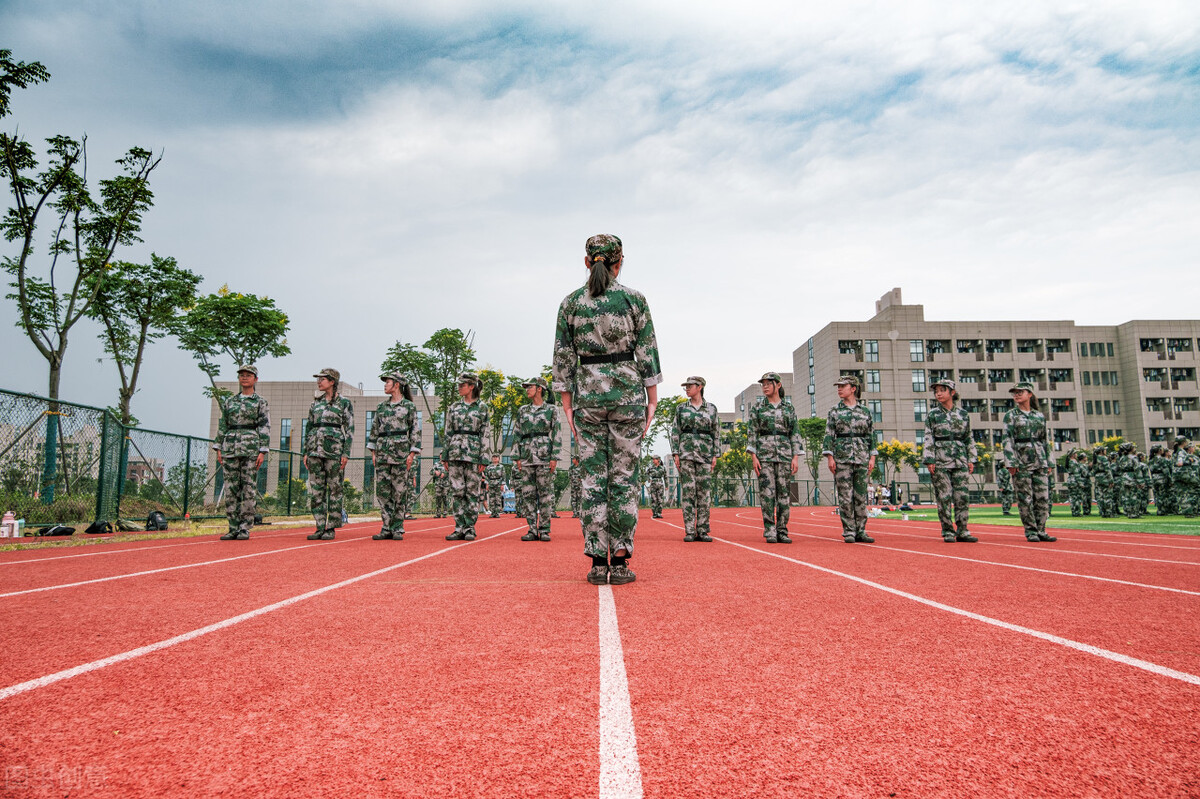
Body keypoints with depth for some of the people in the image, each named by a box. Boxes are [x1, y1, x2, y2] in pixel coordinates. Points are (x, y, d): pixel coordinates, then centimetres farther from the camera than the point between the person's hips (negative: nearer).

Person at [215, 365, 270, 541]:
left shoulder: (261, 403, 4)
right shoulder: (229, 401, 15)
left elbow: (265, 428, -1)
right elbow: (222, 425, 15)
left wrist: (262, 451, -9)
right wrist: (219, 448, 7)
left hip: (251, 447, -4)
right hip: (230, 447, 4)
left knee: (249, 487, -4)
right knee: (231, 488, 2)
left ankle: (245, 528, 1)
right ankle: (234, 528, 8)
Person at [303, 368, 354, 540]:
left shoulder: (344, 403, 1)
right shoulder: (315, 403, 15)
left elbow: (350, 429, -2)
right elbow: (309, 428, 17)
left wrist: (346, 453, -10)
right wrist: (306, 452, 10)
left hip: (334, 448, -5)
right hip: (315, 449, 5)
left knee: (334, 489, -2)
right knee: (316, 489, 4)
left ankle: (331, 528, 3)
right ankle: (320, 527, 10)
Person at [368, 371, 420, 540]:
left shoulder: (409, 406, 2)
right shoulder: (381, 406, 14)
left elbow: (415, 431, 0)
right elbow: (374, 429, 17)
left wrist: (412, 453, -7)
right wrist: (373, 451, 9)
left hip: (401, 451, -4)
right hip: (383, 451, 4)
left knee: (400, 491, -3)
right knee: (384, 490, 1)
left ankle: (398, 529, 3)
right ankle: (387, 528, 6)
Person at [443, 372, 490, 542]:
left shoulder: (482, 408, 3)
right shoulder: (454, 407, 12)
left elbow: (484, 434, 0)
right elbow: (448, 433, 12)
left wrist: (483, 458, -7)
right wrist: (445, 456, 6)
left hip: (473, 452, -3)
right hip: (455, 452, 3)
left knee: (472, 492, -1)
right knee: (456, 491, 2)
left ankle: (470, 528, 6)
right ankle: (459, 528, 7)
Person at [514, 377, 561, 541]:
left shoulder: (551, 410, 4)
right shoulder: (522, 410, 14)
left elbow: (556, 435, 0)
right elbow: (518, 435, 14)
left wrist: (554, 458, -9)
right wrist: (518, 458, 6)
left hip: (545, 456, -4)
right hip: (527, 457, 4)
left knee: (545, 494, -3)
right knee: (529, 494, 2)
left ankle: (544, 530, 2)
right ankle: (532, 530, 7)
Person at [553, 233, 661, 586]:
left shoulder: (570, 302, 3)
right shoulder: (634, 298, 0)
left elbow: (563, 357, 3)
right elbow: (648, 353, -1)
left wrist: (567, 403, 8)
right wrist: (652, 399, 5)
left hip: (588, 392, 1)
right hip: (627, 390, -1)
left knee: (592, 477, 5)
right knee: (624, 476, 3)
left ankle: (598, 562, 5)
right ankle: (620, 562, 3)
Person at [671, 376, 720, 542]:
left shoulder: (711, 408, 9)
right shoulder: (681, 408, 9)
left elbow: (716, 433, 9)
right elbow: (675, 431, 5)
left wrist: (715, 455, 1)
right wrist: (676, 454, -4)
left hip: (705, 453, 0)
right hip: (686, 452, 0)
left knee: (705, 491, -1)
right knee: (688, 491, -4)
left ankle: (703, 531, 4)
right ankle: (689, 531, -2)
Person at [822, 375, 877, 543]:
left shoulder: (865, 411, 9)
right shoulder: (834, 411, 6)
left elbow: (871, 435, 10)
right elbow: (829, 435, 1)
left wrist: (872, 457, 2)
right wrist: (830, 457, -8)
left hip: (862, 457, 2)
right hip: (842, 457, -1)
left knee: (861, 496, 3)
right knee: (845, 496, -3)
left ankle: (861, 531, 9)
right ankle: (848, 532, 3)